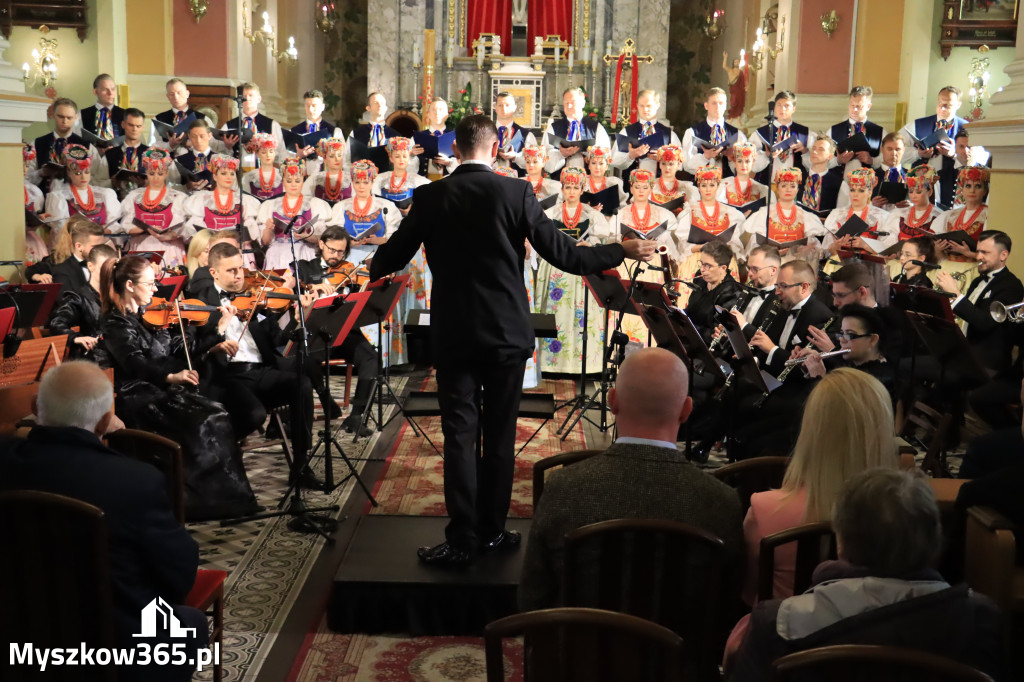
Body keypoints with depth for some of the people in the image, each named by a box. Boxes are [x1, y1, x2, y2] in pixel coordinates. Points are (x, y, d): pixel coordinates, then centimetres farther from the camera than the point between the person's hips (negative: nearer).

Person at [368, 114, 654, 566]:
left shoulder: (430, 197, -5)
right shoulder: (517, 193, -8)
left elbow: (393, 257, 4)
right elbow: (563, 255, -8)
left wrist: (373, 268, 28)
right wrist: (624, 251, 6)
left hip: (453, 334, 0)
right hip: (508, 334, 0)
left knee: (459, 435, 4)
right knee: (500, 435, 11)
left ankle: (462, 540, 5)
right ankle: (492, 531, 21)